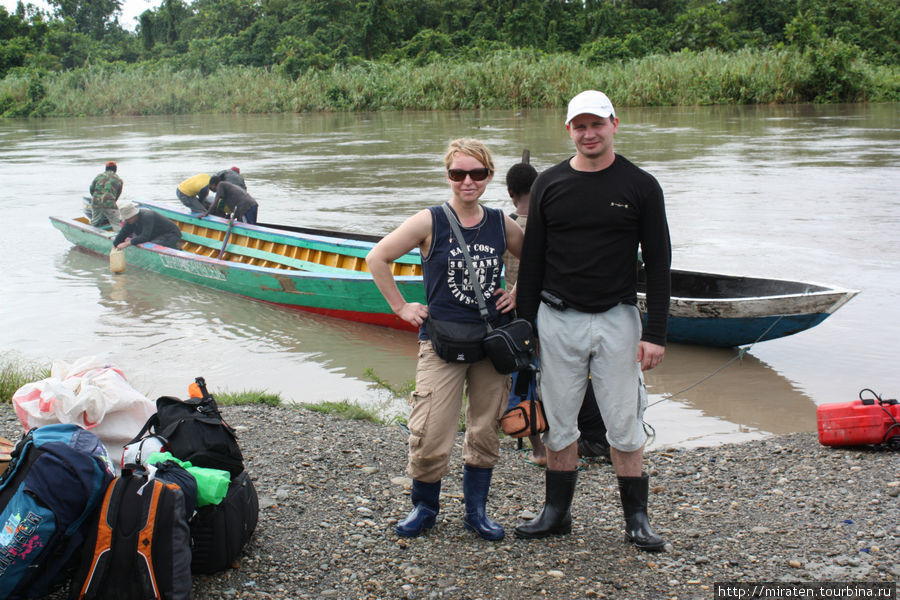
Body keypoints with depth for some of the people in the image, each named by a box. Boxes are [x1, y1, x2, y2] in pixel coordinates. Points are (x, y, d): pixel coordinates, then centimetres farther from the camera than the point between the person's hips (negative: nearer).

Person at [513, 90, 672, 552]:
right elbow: (532, 259, 8)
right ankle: (556, 512, 23)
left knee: (624, 424, 3)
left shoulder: (641, 186, -1)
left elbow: (658, 264, -1)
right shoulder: (549, 184, 5)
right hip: (557, 321, 2)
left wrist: (655, 333, -6)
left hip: (616, 320, -2)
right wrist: (524, 326, 5)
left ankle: (636, 518, 16)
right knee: (558, 422, 9)